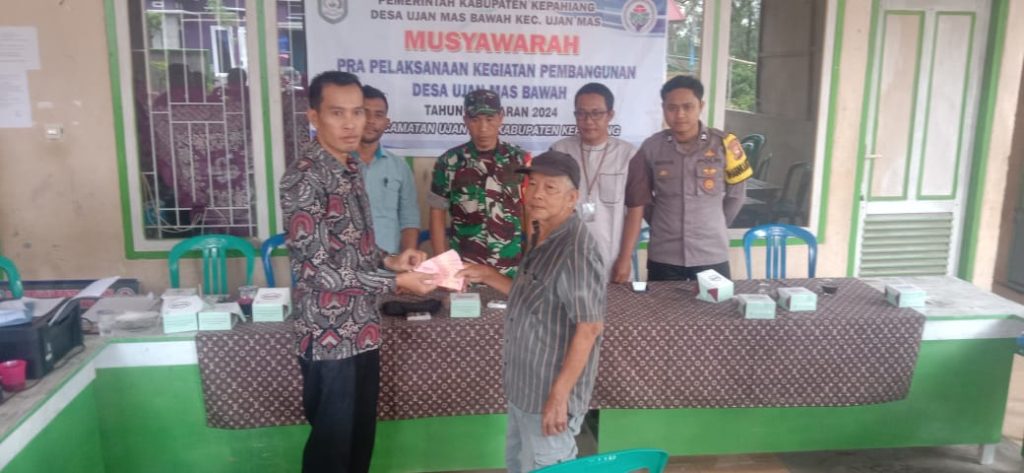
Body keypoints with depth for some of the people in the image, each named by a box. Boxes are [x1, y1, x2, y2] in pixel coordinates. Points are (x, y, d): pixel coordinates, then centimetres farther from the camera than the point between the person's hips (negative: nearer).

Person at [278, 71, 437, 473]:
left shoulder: (350, 169, 8)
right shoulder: (304, 178, -19)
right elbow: (317, 270, -22)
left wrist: (389, 260, -2)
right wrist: (396, 282, -18)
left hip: (363, 330, 8)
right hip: (328, 337, -8)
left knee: (361, 436, 21)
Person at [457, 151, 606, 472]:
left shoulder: (576, 251, -24)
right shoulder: (541, 239, 5)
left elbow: (589, 328, -25)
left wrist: (559, 395, -25)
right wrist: (487, 276, 8)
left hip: (549, 394, -9)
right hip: (524, 387, 9)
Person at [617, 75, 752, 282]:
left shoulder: (724, 144, -5)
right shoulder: (651, 148, -3)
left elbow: (736, 196, 8)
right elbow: (638, 202, 4)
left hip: (712, 256, 0)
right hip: (663, 257, 0)